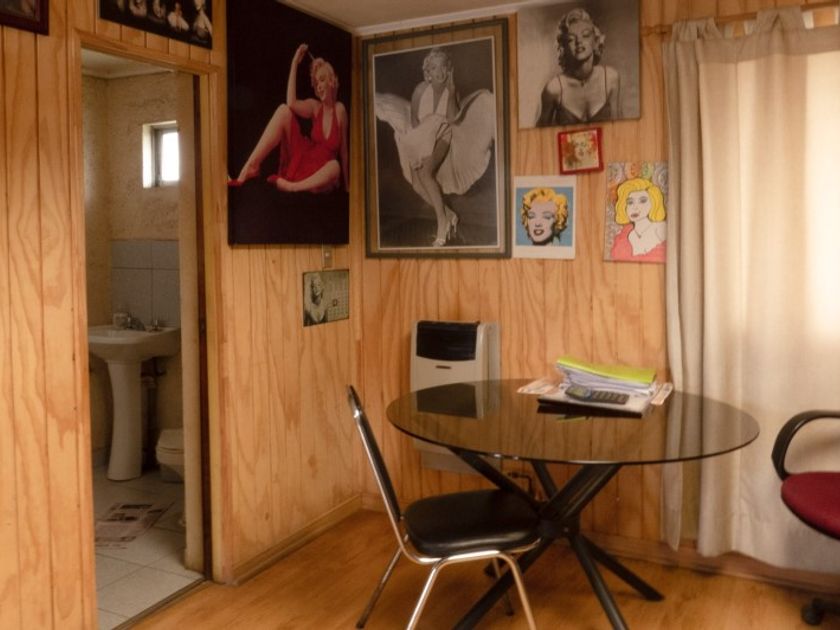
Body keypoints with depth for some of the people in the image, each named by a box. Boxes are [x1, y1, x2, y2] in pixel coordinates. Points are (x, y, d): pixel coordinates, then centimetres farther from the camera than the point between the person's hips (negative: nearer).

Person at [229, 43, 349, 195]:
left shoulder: (339, 109, -3)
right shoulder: (315, 107, 6)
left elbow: (343, 151, -3)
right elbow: (291, 103, -15)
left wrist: (346, 186, -2)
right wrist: (295, 63, -14)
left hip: (319, 177, -3)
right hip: (302, 162, 3)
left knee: (335, 167, -42)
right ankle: (250, 167, -26)